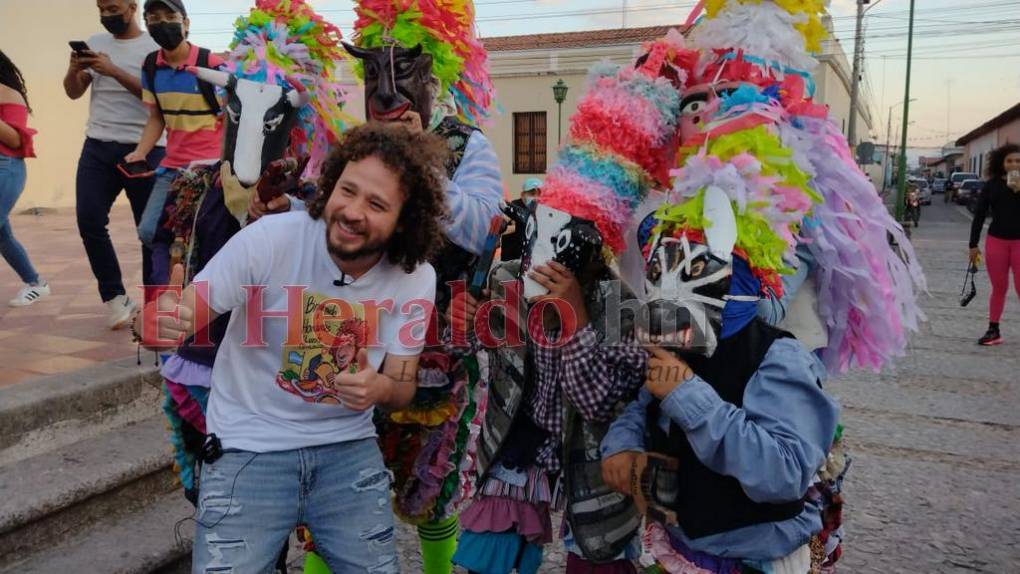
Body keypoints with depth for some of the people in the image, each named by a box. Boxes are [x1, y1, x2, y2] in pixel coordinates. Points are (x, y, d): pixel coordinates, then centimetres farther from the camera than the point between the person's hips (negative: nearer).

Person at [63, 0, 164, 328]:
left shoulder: (155, 47, 0)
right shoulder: (95, 42, 14)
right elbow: (73, 93, 12)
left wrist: (114, 71, -20)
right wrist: (74, 69, -8)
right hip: (97, 148, 5)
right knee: (89, 220, -5)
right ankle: (115, 296, 7)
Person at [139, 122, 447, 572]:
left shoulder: (416, 278, -9)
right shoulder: (269, 239, -19)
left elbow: (403, 385, 0)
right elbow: (178, 318, -13)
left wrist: (381, 389, -24)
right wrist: (160, 323, -37)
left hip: (347, 450, 3)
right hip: (249, 450, -2)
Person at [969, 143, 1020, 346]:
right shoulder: (992, 185, 3)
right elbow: (979, 215, 5)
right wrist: (973, 244, 3)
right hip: (996, 241, 1)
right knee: (999, 288, 8)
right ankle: (993, 331, 16)